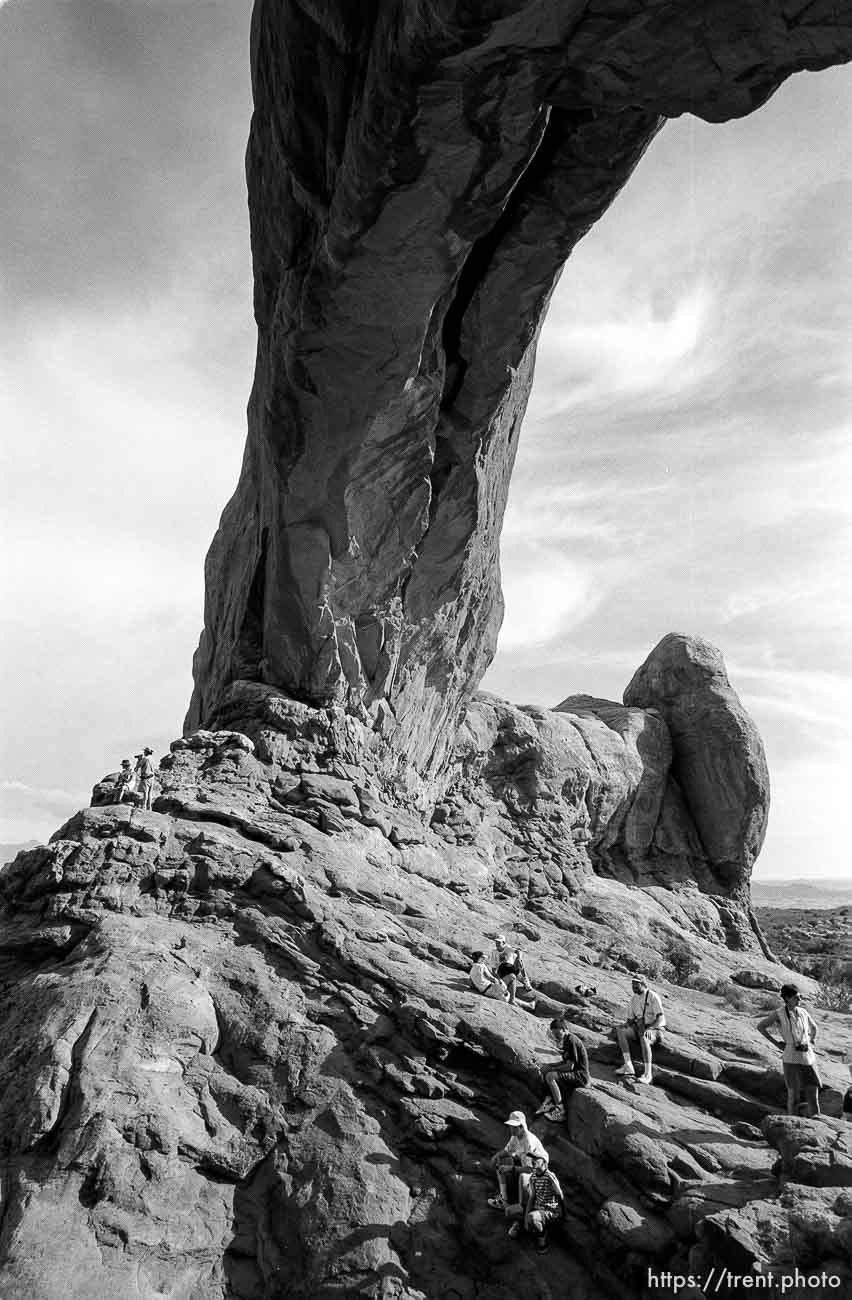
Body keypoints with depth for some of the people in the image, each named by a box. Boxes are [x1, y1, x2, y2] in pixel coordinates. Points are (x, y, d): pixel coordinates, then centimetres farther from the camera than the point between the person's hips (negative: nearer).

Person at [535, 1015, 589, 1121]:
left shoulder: (572, 1041, -21)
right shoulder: (566, 1040, 10)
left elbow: (569, 1066, -23)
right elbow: (566, 1061, 18)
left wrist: (553, 1068, -11)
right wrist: (549, 1067, 4)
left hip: (580, 1076, -10)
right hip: (573, 1073, 10)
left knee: (550, 1076, -24)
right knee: (544, 1068, 8)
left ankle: (560, 1111, -18)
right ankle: (550, 1100, 4)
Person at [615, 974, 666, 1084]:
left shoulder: (653, 996, -7)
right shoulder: (633, 999, 14)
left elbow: (660, 1018, -15)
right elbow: (630, 1019, 17)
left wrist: (649, 1029, -30)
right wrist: (625, 1025, -7)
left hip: (655, 1029, -6)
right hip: (639, 1027, 6)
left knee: (643, 1038, -39)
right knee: (621, 1031, -21)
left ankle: (647, 1074, -37)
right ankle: (628, 1067, -30)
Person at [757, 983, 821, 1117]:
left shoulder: (803, 1012, 6)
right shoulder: (779, 1014, -7)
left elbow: (813, 1028, 26)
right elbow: (760, 1026, -1)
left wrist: (812, 1044, 14)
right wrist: (776, 1043, -3)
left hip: (809, 1058, 4)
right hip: (791, 1059, -4)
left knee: (813, 1095, 3)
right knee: (794, 1095, 3)